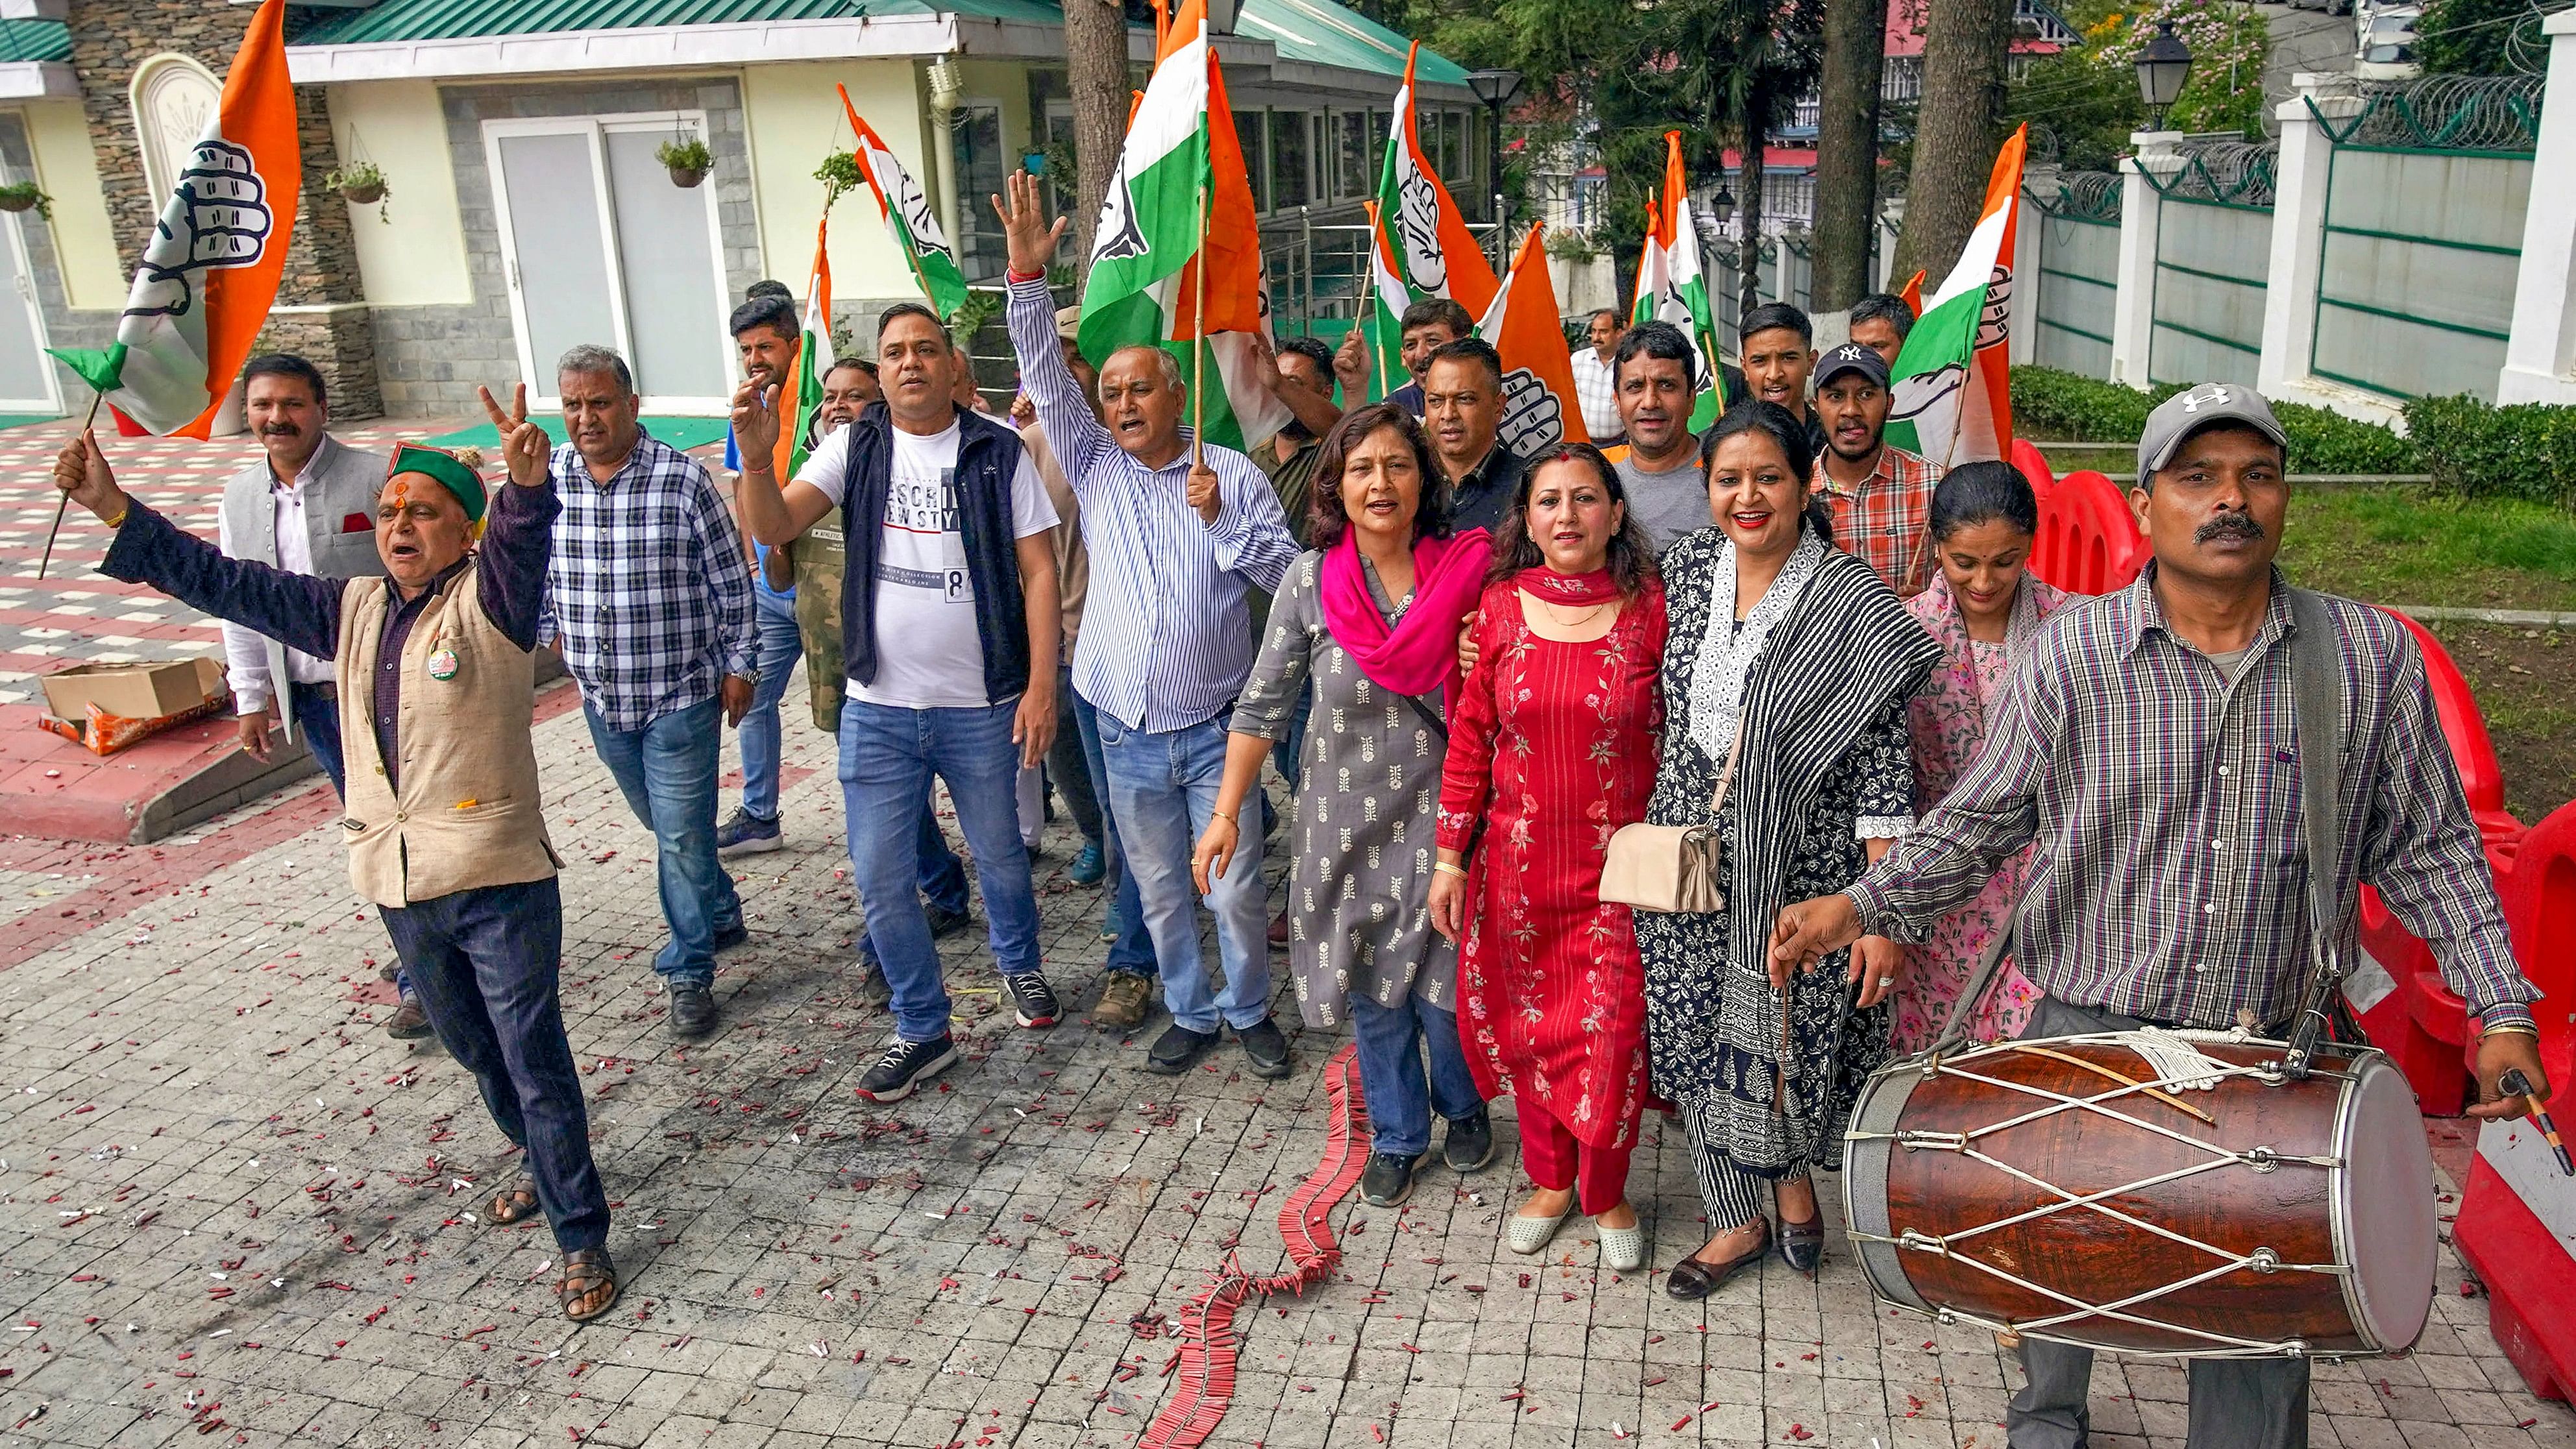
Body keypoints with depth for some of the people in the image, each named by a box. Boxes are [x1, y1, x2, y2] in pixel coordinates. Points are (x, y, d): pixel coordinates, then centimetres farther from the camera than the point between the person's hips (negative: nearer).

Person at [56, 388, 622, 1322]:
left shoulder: (491, 602, -9)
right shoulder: (353, 611, 8)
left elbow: (521, 541, -31)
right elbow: (221, 583, 13)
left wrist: (528, 481, -53)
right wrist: (114, 509, 6)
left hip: (499, 882, -7)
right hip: (399, 887, 7)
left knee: (535, 1060, 0)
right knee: (473, 1048, 22)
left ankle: (582, 1238, 11)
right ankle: (547, 1169, 45)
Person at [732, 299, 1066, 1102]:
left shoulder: (998, 451, -5)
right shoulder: (856, 447, 1)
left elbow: (1038, 570, -6)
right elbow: (774, 527, -9)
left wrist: (1041, 685, -12)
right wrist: (757, 456, -29)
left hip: (982, 706, -2)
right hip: (879, 707, 2)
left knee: (1001, 857, 16)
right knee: (880, 878, 6)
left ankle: (1018, 964, 46)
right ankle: (922, 1030, 24)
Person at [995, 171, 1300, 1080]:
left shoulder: (1233, 475, -1)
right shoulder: (1095, 467, 4)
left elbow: (1288, 573, -3)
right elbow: (1044, 376, -5)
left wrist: (1221, 521, -16)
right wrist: (1027, 271, -16)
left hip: (1215, 730, -2)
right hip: (1129, 734, 2)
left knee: (1237, 890, 4)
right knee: (1161, 892, 14)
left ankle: (1250, 1011, 26)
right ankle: (1191, 1015, 31)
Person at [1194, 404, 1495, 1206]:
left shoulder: (1467, 569, -8)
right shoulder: (1311, 580, -7)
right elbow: (1264, 703, -2)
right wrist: (1226, 813, -3)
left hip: (1444, 814, -1)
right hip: (1348, 818, 1)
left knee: (1444, 988, 7)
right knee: (1372, 991, 13)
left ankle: (1465, 1107, 39)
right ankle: (1398, 1134, 36)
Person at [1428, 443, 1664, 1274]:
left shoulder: (1650, 612, -5)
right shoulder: (1498, 609, -2)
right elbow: (1470, 737, 2)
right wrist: (1451, 855, 1)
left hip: (1618, 865, -2)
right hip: (1517, 864, 2)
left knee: (1614, 1030, 2)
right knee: (1527, 1020, 13)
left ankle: (1606, 1194, 27)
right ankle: (1550, 1180, 36)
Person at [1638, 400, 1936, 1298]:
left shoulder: (1853, 603, -12)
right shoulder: (1687, 568, 1)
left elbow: (1883, 762, -13)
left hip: (1801, 867, -4)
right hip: (1689, 857, 4)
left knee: (1796, 1037, 8)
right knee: (1700, 1037, 11)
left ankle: (1795, 1175, 40)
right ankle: (1737, 1221, 31)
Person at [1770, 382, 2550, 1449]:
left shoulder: (2372, 656, -3)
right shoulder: (2073, 656, -9)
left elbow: (2426, 845, 5)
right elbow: (1977, 823, -4)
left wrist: (2502, 1008, -1)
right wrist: (1859, 907, -17)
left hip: (2273, 1056, 1)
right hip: (2086, 1036, 0)